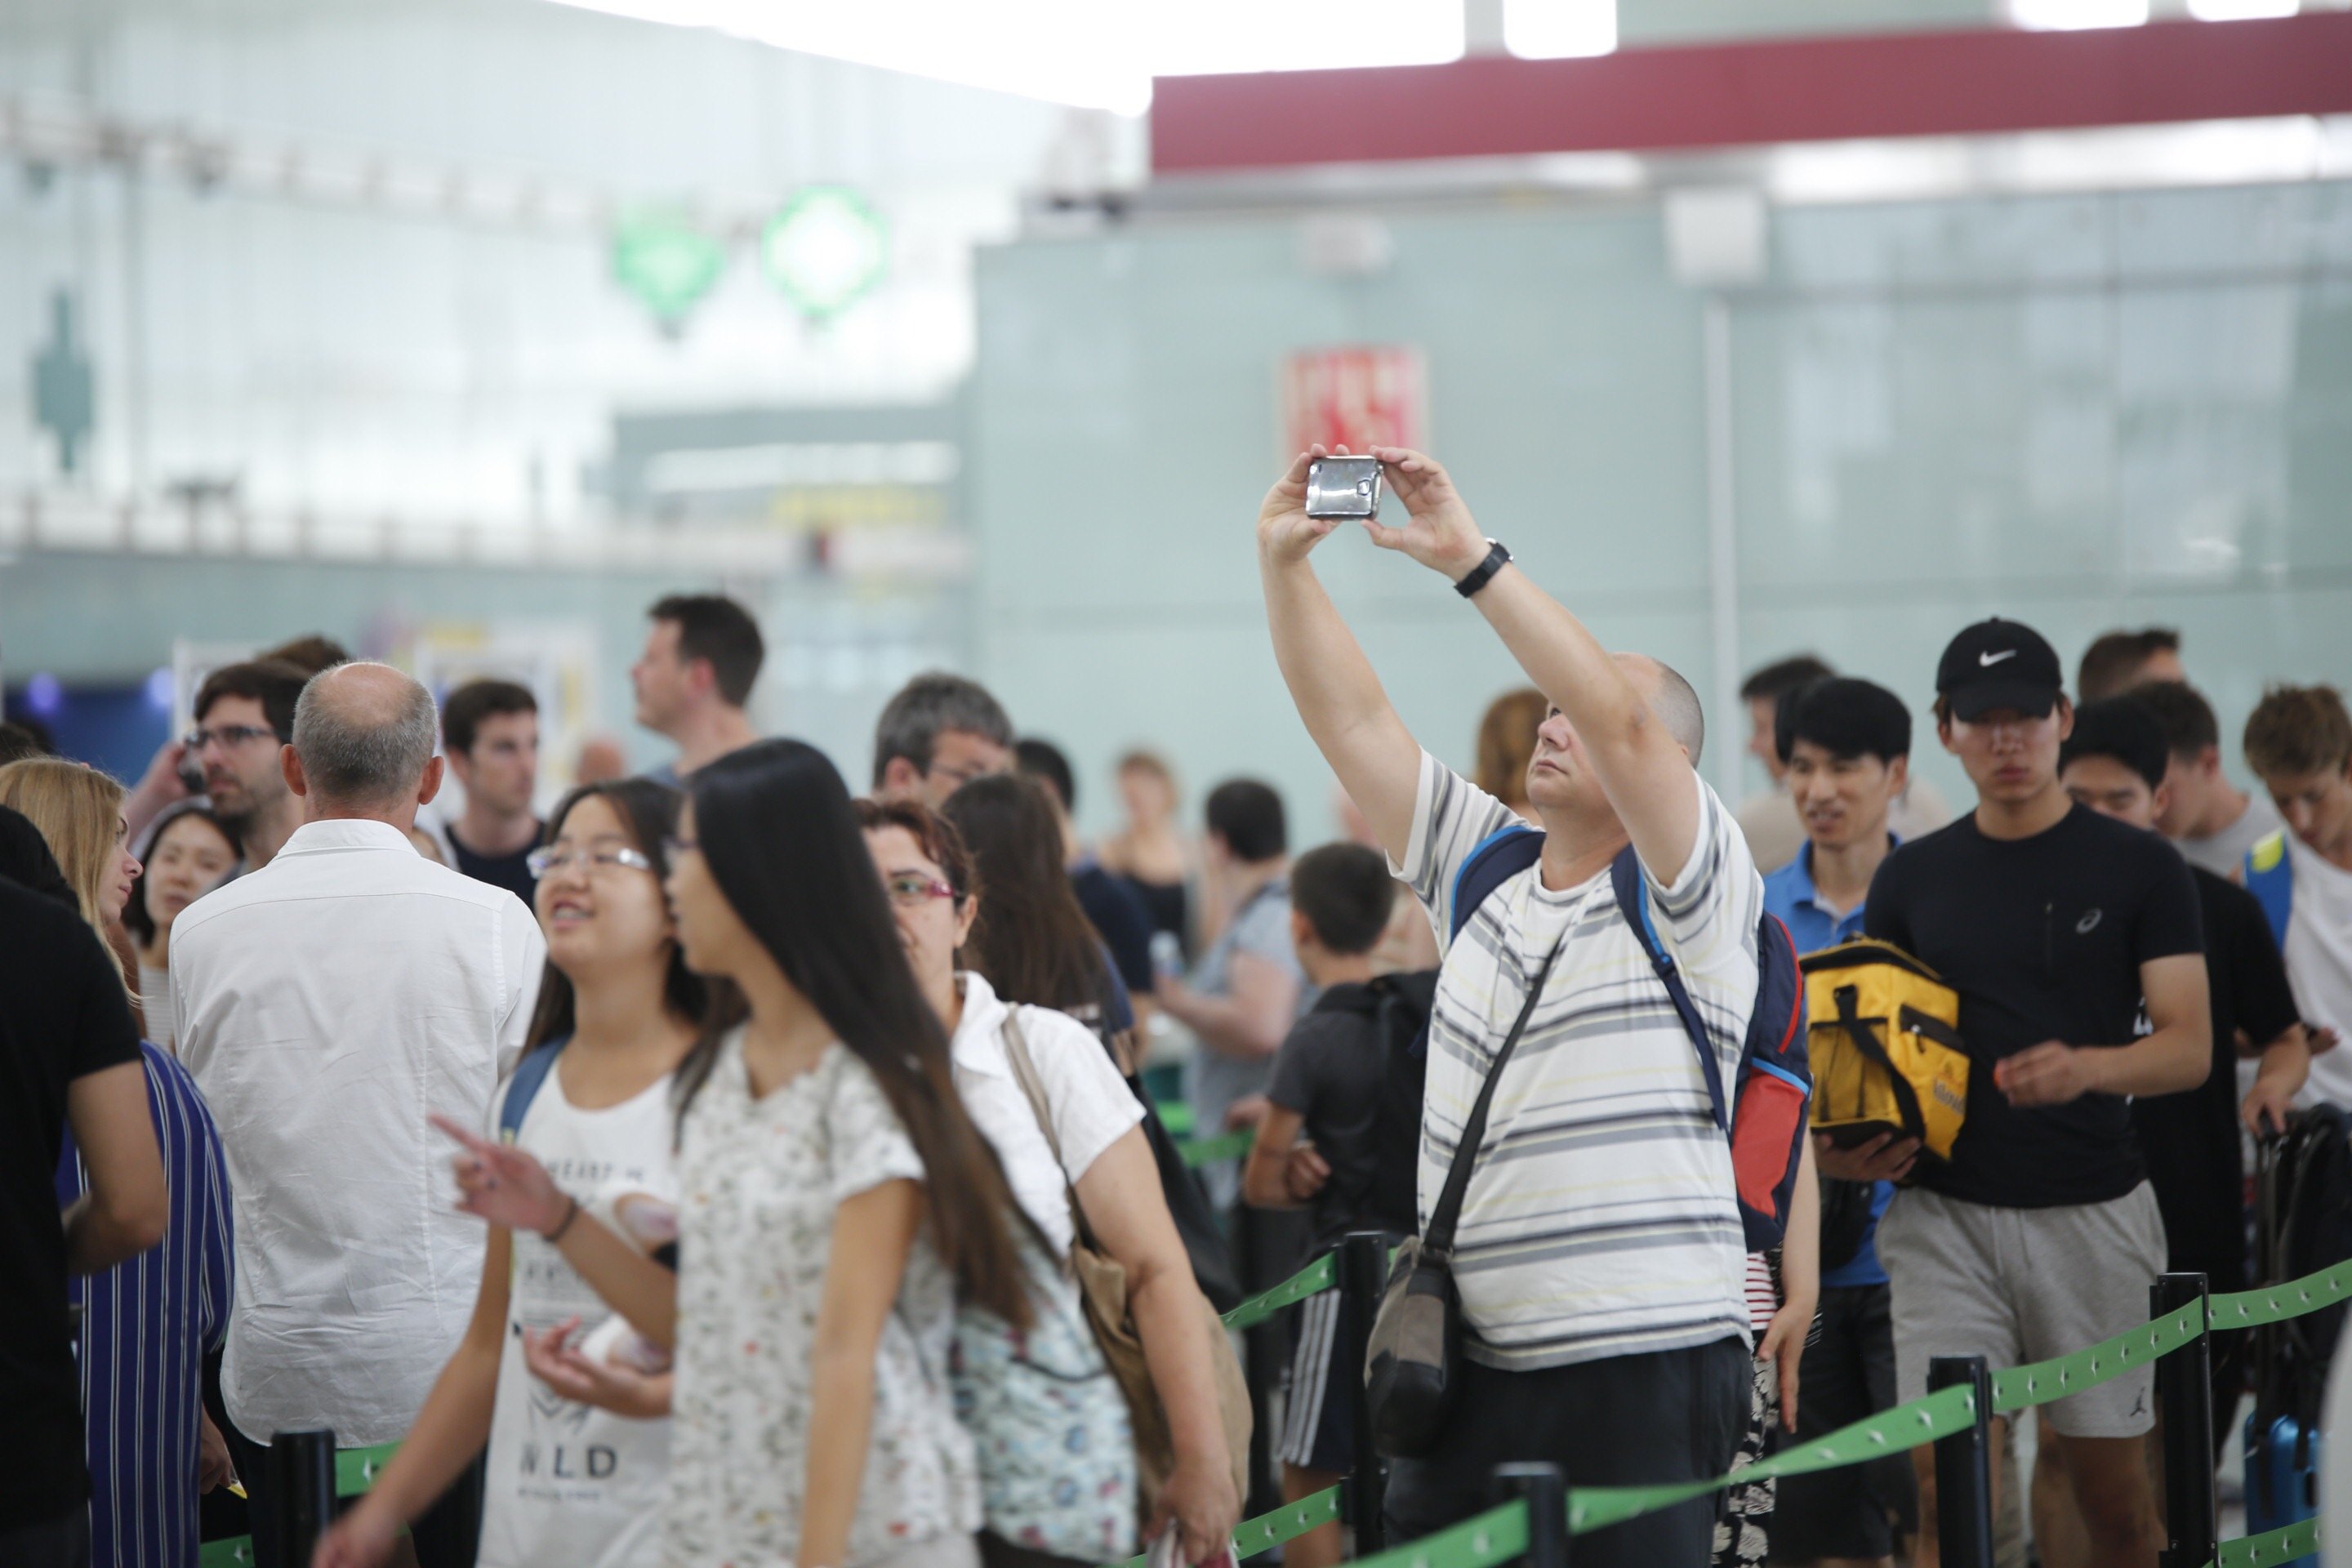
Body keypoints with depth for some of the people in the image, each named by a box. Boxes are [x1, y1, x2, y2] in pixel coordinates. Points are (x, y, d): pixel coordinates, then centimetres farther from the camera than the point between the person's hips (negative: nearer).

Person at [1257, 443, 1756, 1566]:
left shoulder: (1691, 894, -3)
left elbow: (1620, 721, -19)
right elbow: (1352, 720, 11)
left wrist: (1470, 558, -21)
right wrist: (1283, 561, 0)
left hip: (1642, 1364, -6)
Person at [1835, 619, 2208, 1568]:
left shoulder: (2139, 869, 1)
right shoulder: (1910, 880, 10)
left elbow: (2189, 1046, -7)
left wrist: (2087, 1068, -27)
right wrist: (1847, 1146, -5)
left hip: (2092, 1213, -1)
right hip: (1945, 1213, 2)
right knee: (1946, 1486, -7)